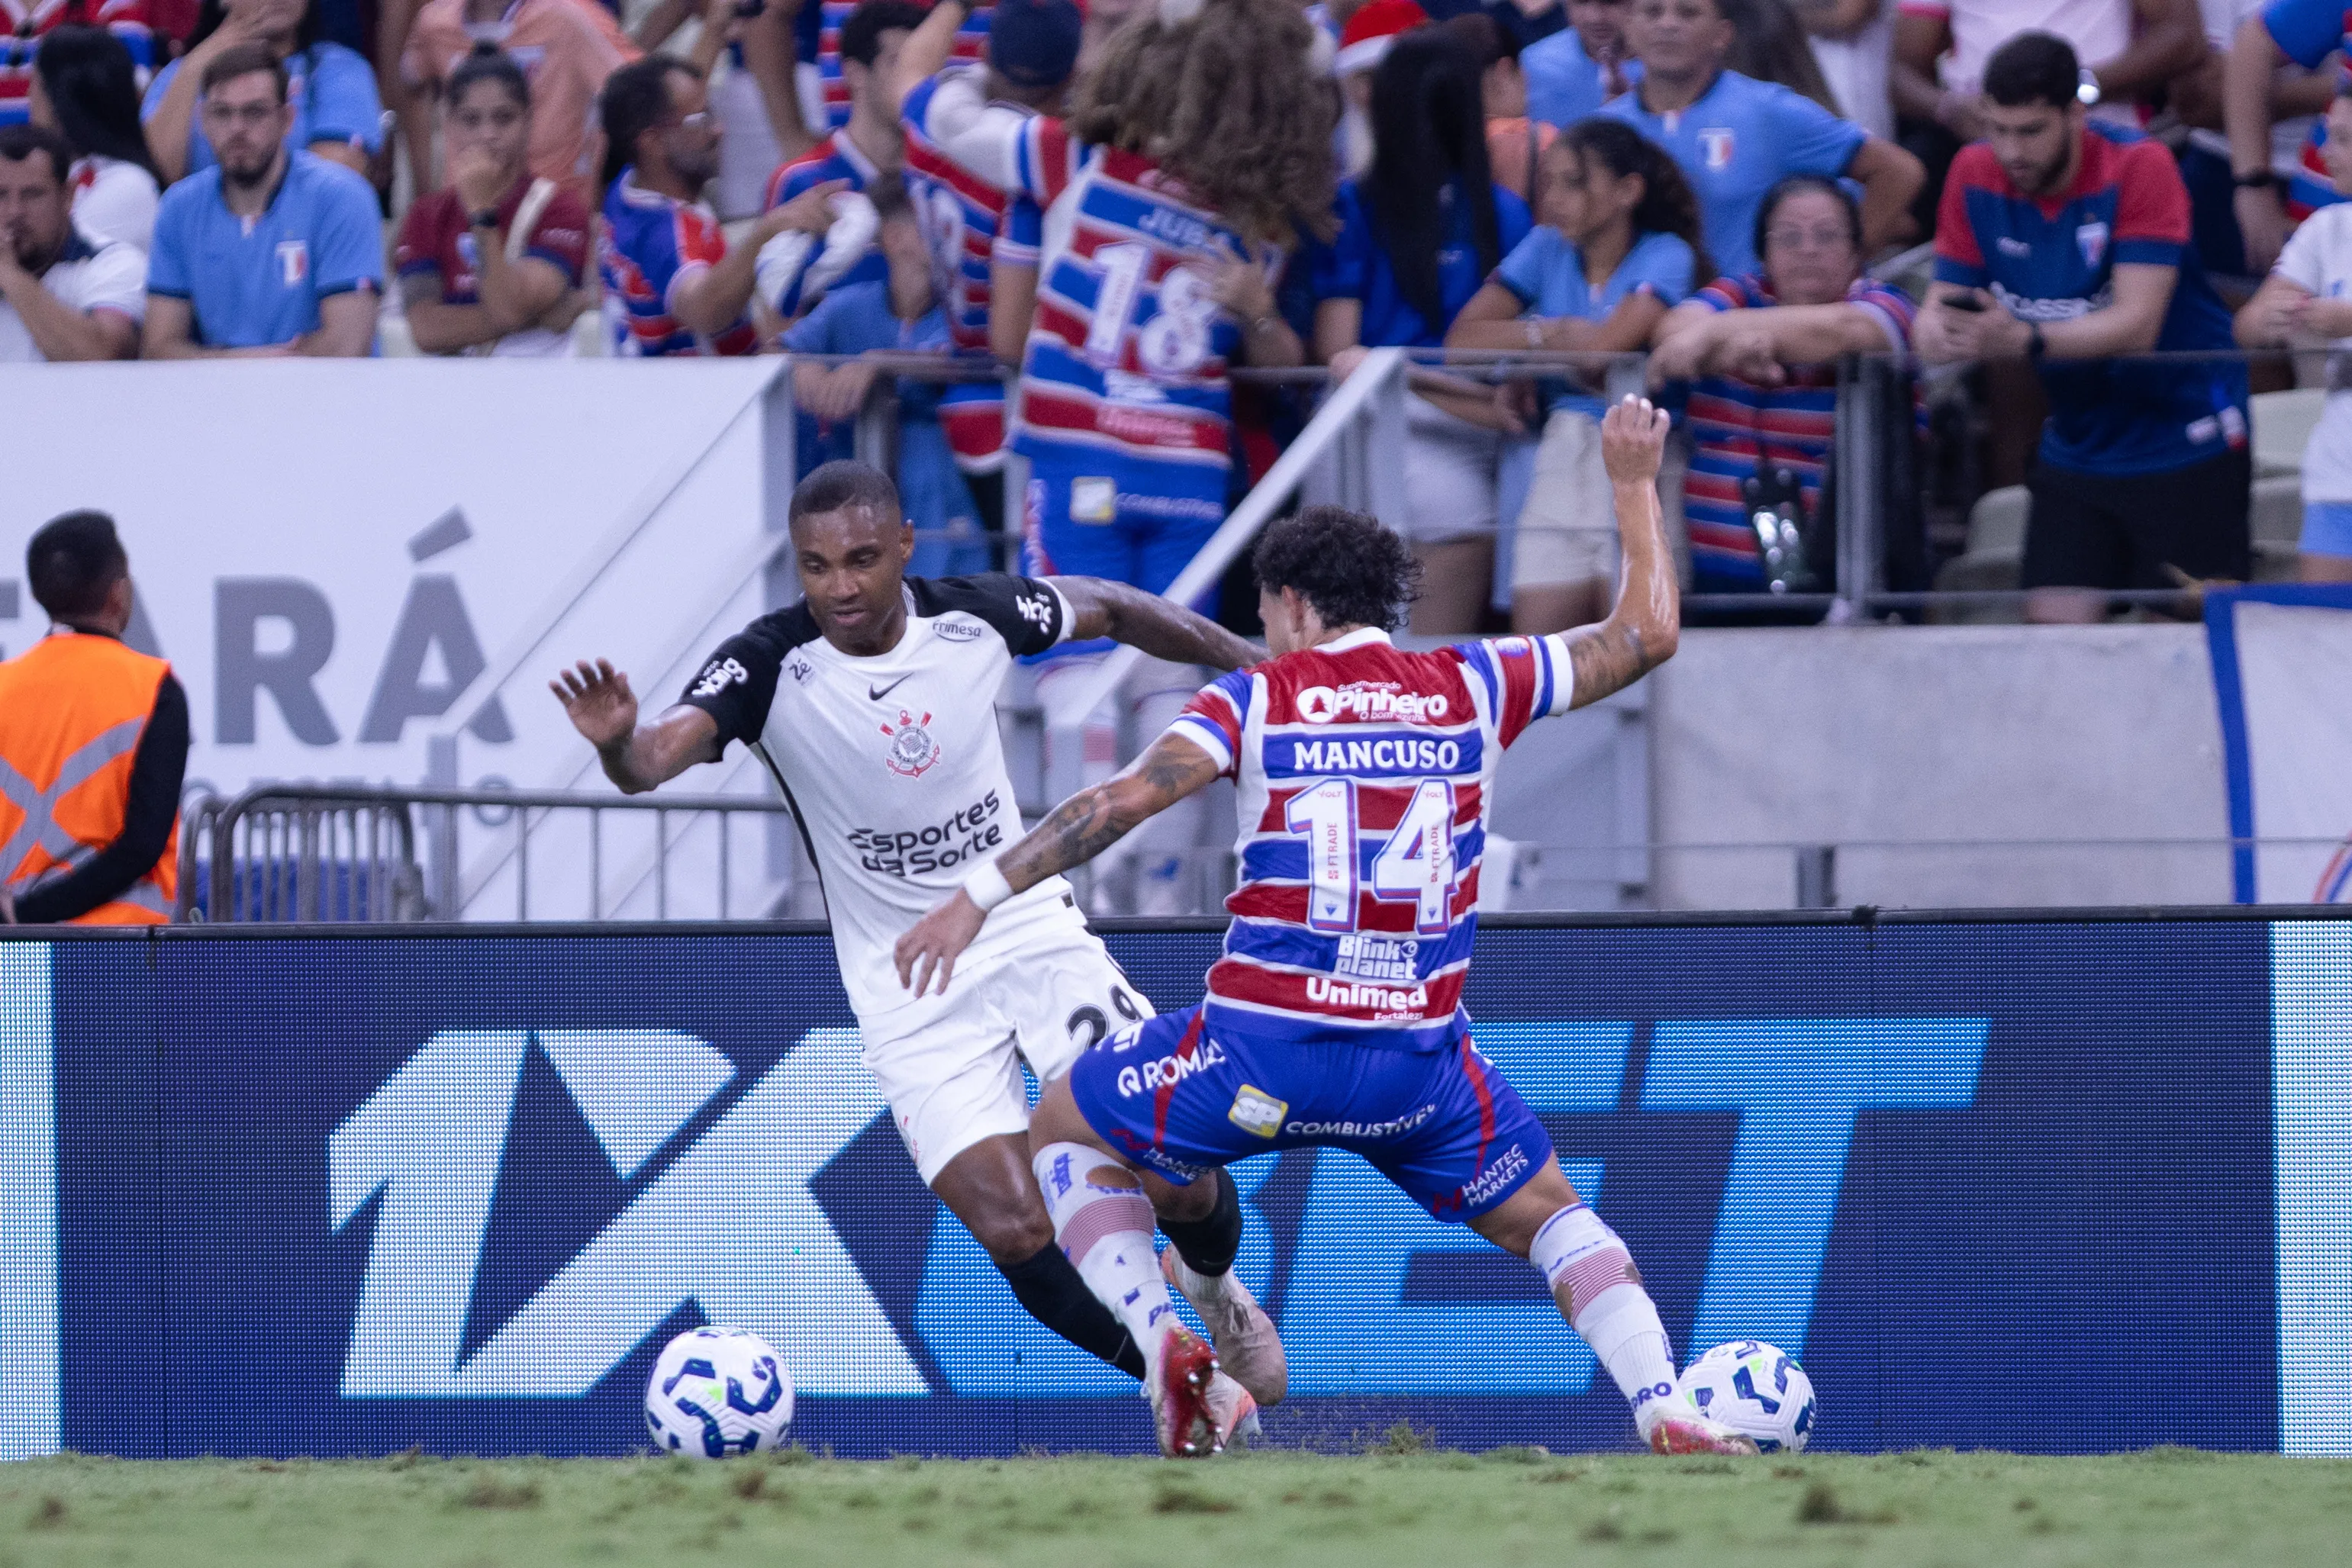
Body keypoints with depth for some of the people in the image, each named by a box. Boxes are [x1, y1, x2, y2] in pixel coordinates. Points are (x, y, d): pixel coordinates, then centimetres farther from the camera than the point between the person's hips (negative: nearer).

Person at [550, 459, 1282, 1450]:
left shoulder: (975, 618, -11)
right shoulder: (767, 668, -20)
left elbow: (1107, 609, 9)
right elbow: (658, 755, -37)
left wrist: (1248, 664, 16)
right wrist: (617, 743, -60)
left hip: (1031, 931, 2)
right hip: (910, 992, -2)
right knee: (1020, 1239, -12)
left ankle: (1216, 1292, 26)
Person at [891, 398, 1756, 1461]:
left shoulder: (1257, 700, 1)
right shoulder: (1470, 689, 7)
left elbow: (1124, 799, -12)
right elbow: (1645, 636, 16)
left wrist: (979, 898, -14)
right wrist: (1635, 486, 28)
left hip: (1264, 1046, -2)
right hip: (1418, 1062, 2)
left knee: (1064, 1133, 21)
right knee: (1547, 1215, 25)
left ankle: (1162, 1341, 0)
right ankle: (1665, 1411, 3)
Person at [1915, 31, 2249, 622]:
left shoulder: (2139, 167, -17)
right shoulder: (1976, 176, -3)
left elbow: (2138, 324, -25)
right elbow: (1945, 300, -2)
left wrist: (2025, 341, -41)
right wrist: (1935, 333, -28)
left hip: (2183, 438, -5)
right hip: (2077, 451, 5)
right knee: (2053, 621, -6)